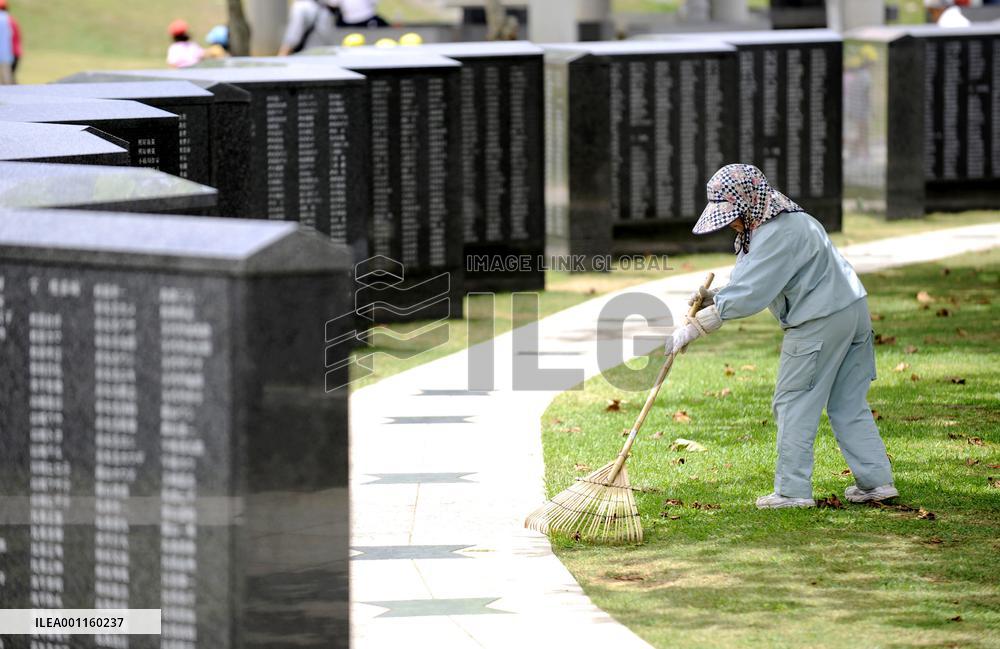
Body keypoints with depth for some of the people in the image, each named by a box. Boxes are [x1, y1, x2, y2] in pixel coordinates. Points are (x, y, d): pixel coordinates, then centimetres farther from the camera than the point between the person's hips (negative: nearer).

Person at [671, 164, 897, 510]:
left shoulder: (777, 235, -20)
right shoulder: (763, 226, 14)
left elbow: (747, 295, -24)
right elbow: (745, 283, 15)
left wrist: (692, 329, -22)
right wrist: (711, 297, -5)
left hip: (819, 322, -10)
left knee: (793, 402, -2)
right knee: (848, 404, 13)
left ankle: (793, 489, -2)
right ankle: (876, 481, 12)